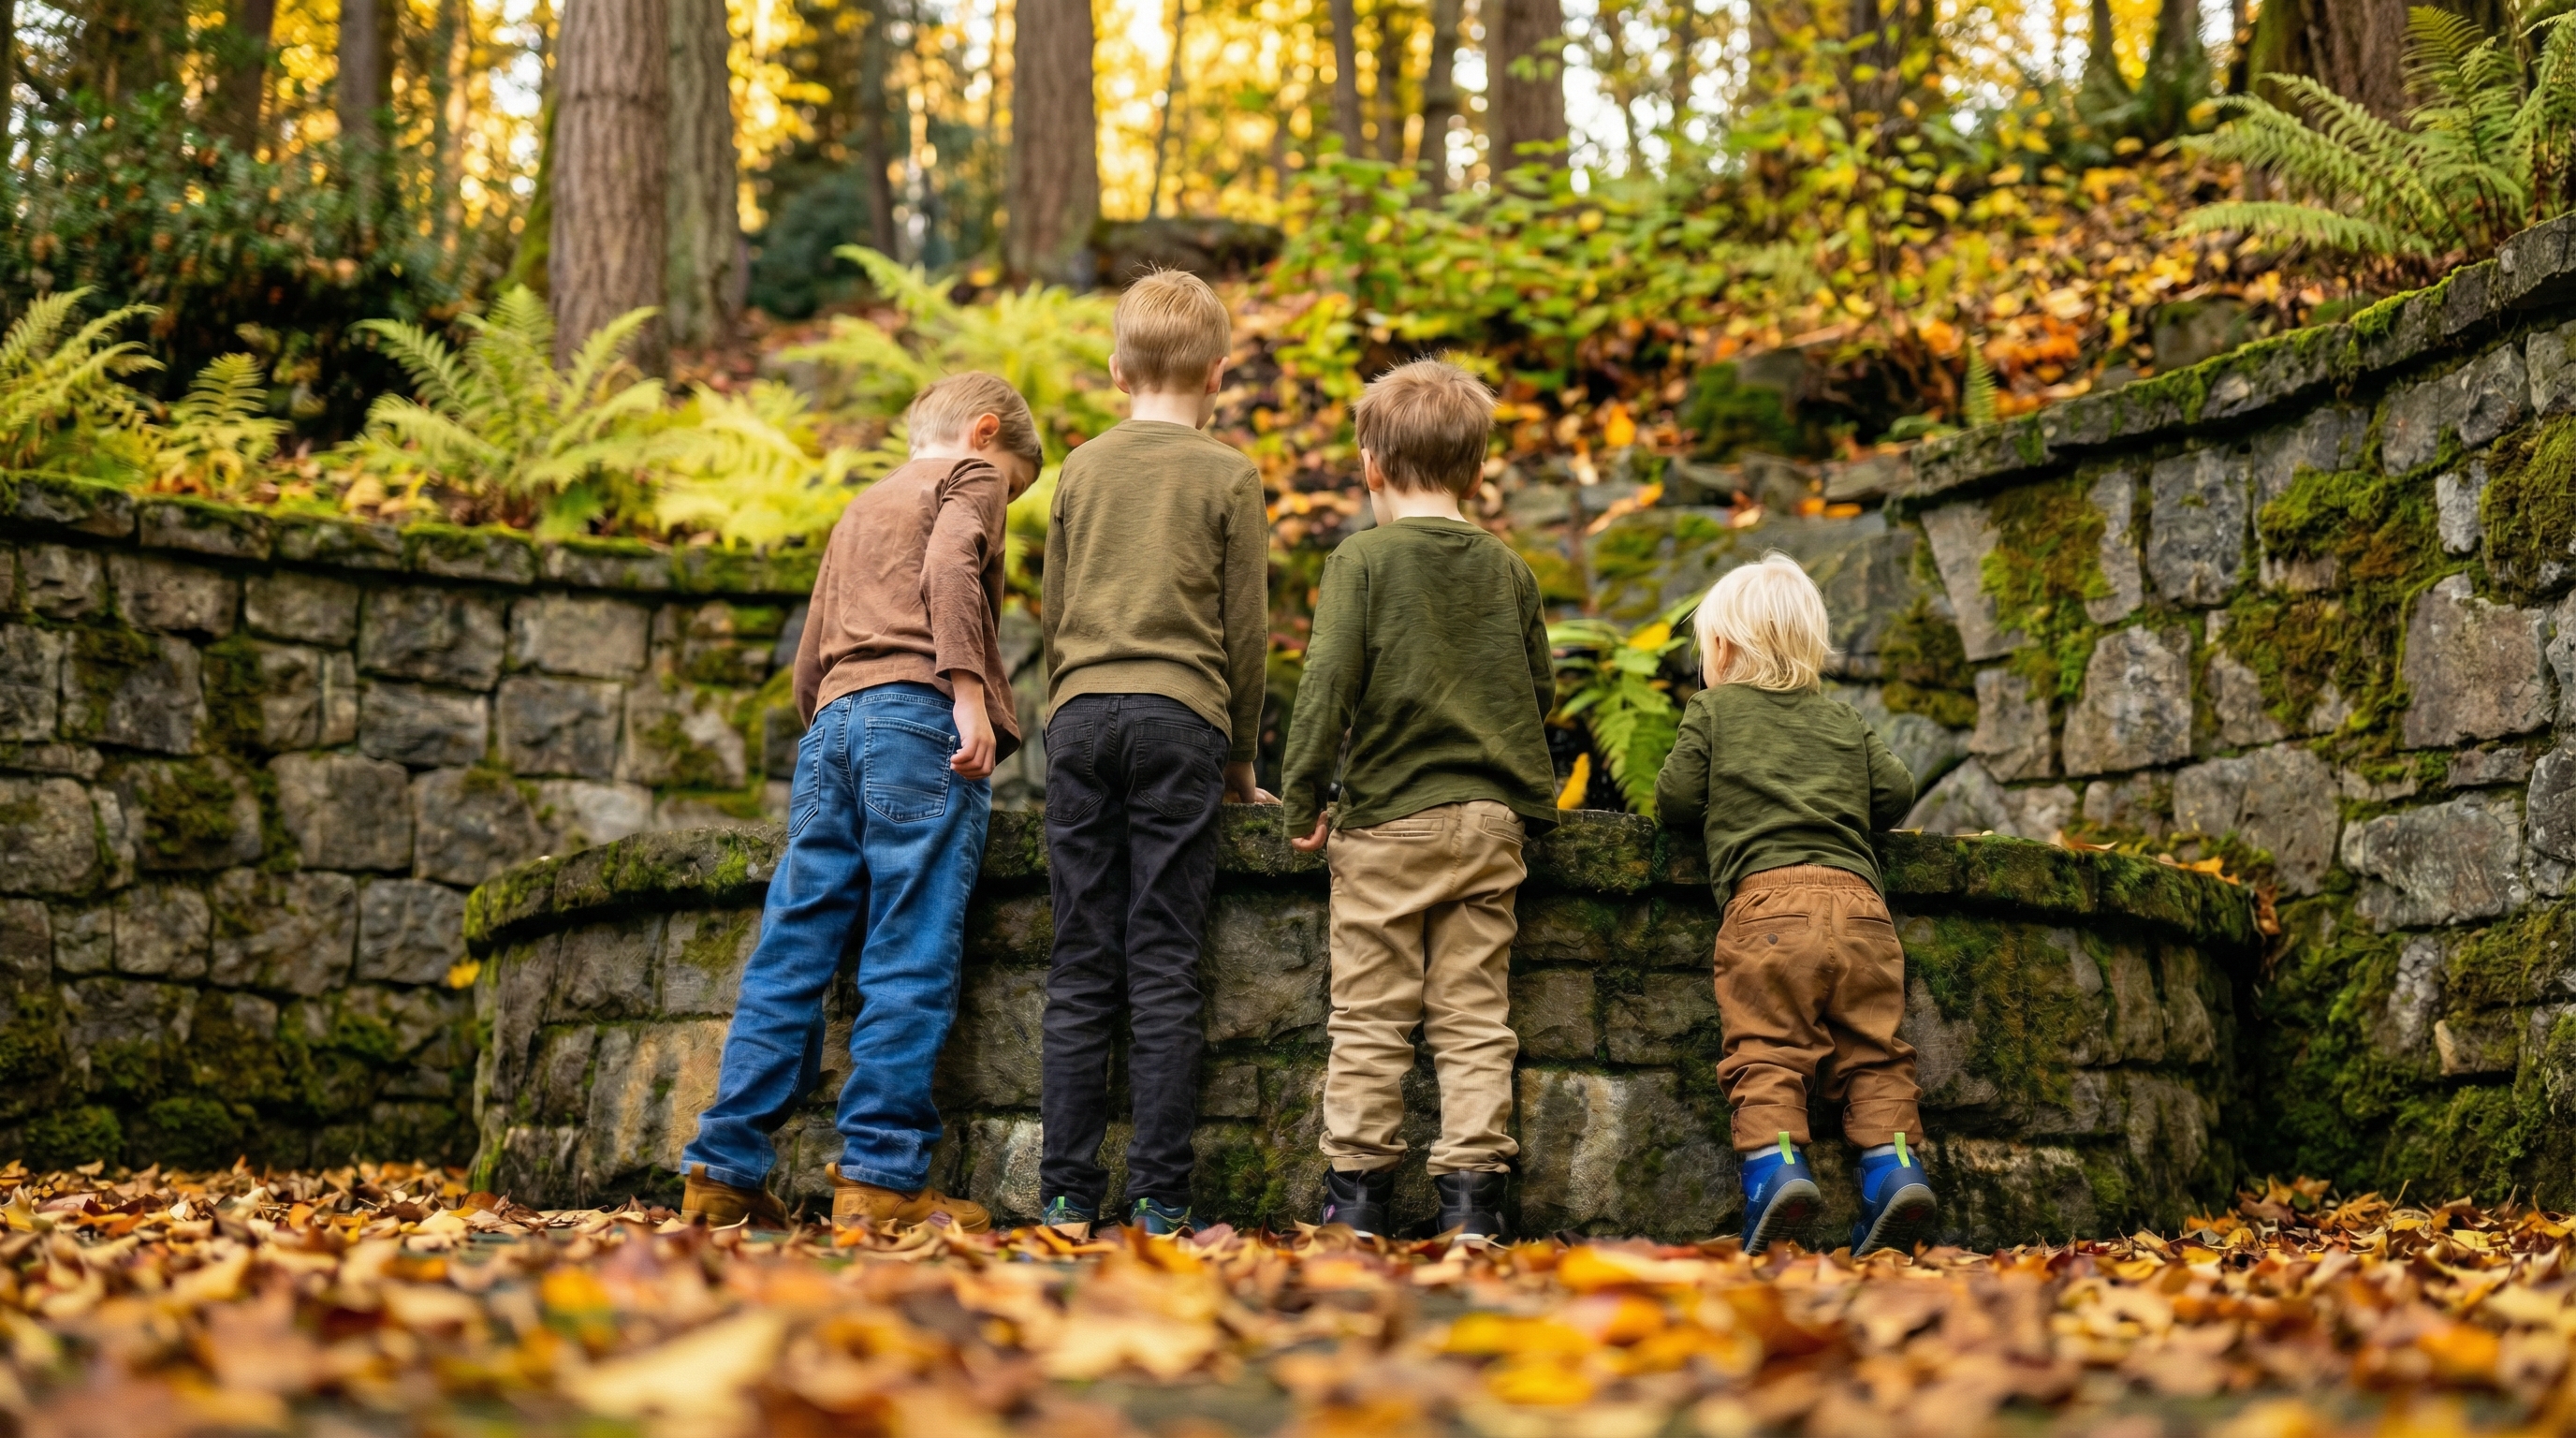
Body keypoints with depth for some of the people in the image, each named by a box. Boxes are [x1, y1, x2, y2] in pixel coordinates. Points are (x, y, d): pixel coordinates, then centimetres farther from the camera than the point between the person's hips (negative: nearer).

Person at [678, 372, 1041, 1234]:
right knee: (911, 957, -9)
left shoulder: (859, 510, 34)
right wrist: (970, 693, -18)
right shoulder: (971, 474, 11)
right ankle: (881, 1177, -12)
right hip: (920, 717, -7)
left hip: (833, 722, 7)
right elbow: (949, 567, -11)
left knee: (792, 952, 3)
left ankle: (724, 1171, 0)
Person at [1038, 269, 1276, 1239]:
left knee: (1080, 970, 3)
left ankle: (1068, 1196, 1)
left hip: (1080, 716, 3)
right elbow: (1245, 629, 4)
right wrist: (1241, 761, 12)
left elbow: (1053, 613, 17)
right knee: (1163, 969, -3)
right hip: (1179, 718, -3)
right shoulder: (1228, 476, 4)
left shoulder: (1082, 469, 14)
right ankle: (1160, 1198, -3)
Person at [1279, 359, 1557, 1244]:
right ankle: (1473, 1195, 3)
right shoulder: (1507, 570, 8)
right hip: (1491, 820, 4)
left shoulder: (1363, 560, -5)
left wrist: (1303, 801, -3)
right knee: (1473, 1019, 6)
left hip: (1387, 817, -4)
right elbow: (1539, 692, 14)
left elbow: (1328, 689, -10)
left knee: (1370, 1018, 3)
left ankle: (1357, 1192, 6)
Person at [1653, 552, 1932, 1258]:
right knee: (1873, 1052, 5)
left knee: (1766, 1053, -9)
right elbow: (1896, 791, 20)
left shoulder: (1712, 710, 14)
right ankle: (1894, 1164, -11)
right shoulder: (1844, 722, 25)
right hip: (1858, 899, 4)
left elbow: (1675, 798, 10)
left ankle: (1775, 1163, -27)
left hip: (1766, 896, -4)